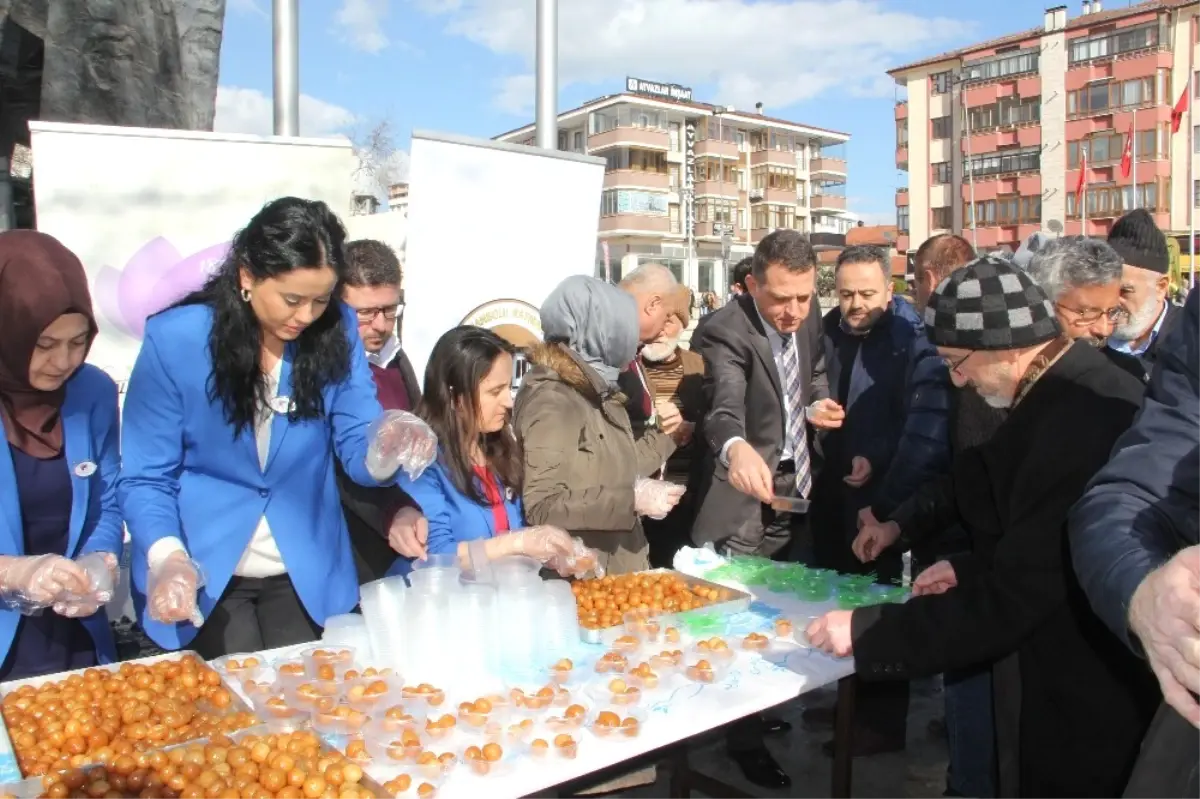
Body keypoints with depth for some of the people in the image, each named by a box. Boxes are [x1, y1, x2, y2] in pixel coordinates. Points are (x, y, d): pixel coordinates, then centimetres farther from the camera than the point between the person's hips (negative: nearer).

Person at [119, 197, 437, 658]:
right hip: (203, 575, -2)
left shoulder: (336, 330, -9)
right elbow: (146, 477, -11)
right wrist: (167, 557, -29)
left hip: (306, 573, 3)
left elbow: (357, 450, -8)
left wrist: (385, 453, -32)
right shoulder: (175, 338, -14)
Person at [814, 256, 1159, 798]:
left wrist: (866, 630, -24)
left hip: (1092, 698, -9)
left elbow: (1011, 600, -29)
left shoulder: (1075, 420, -30)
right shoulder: (1085, 386, 1)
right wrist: (972, 569, 9)